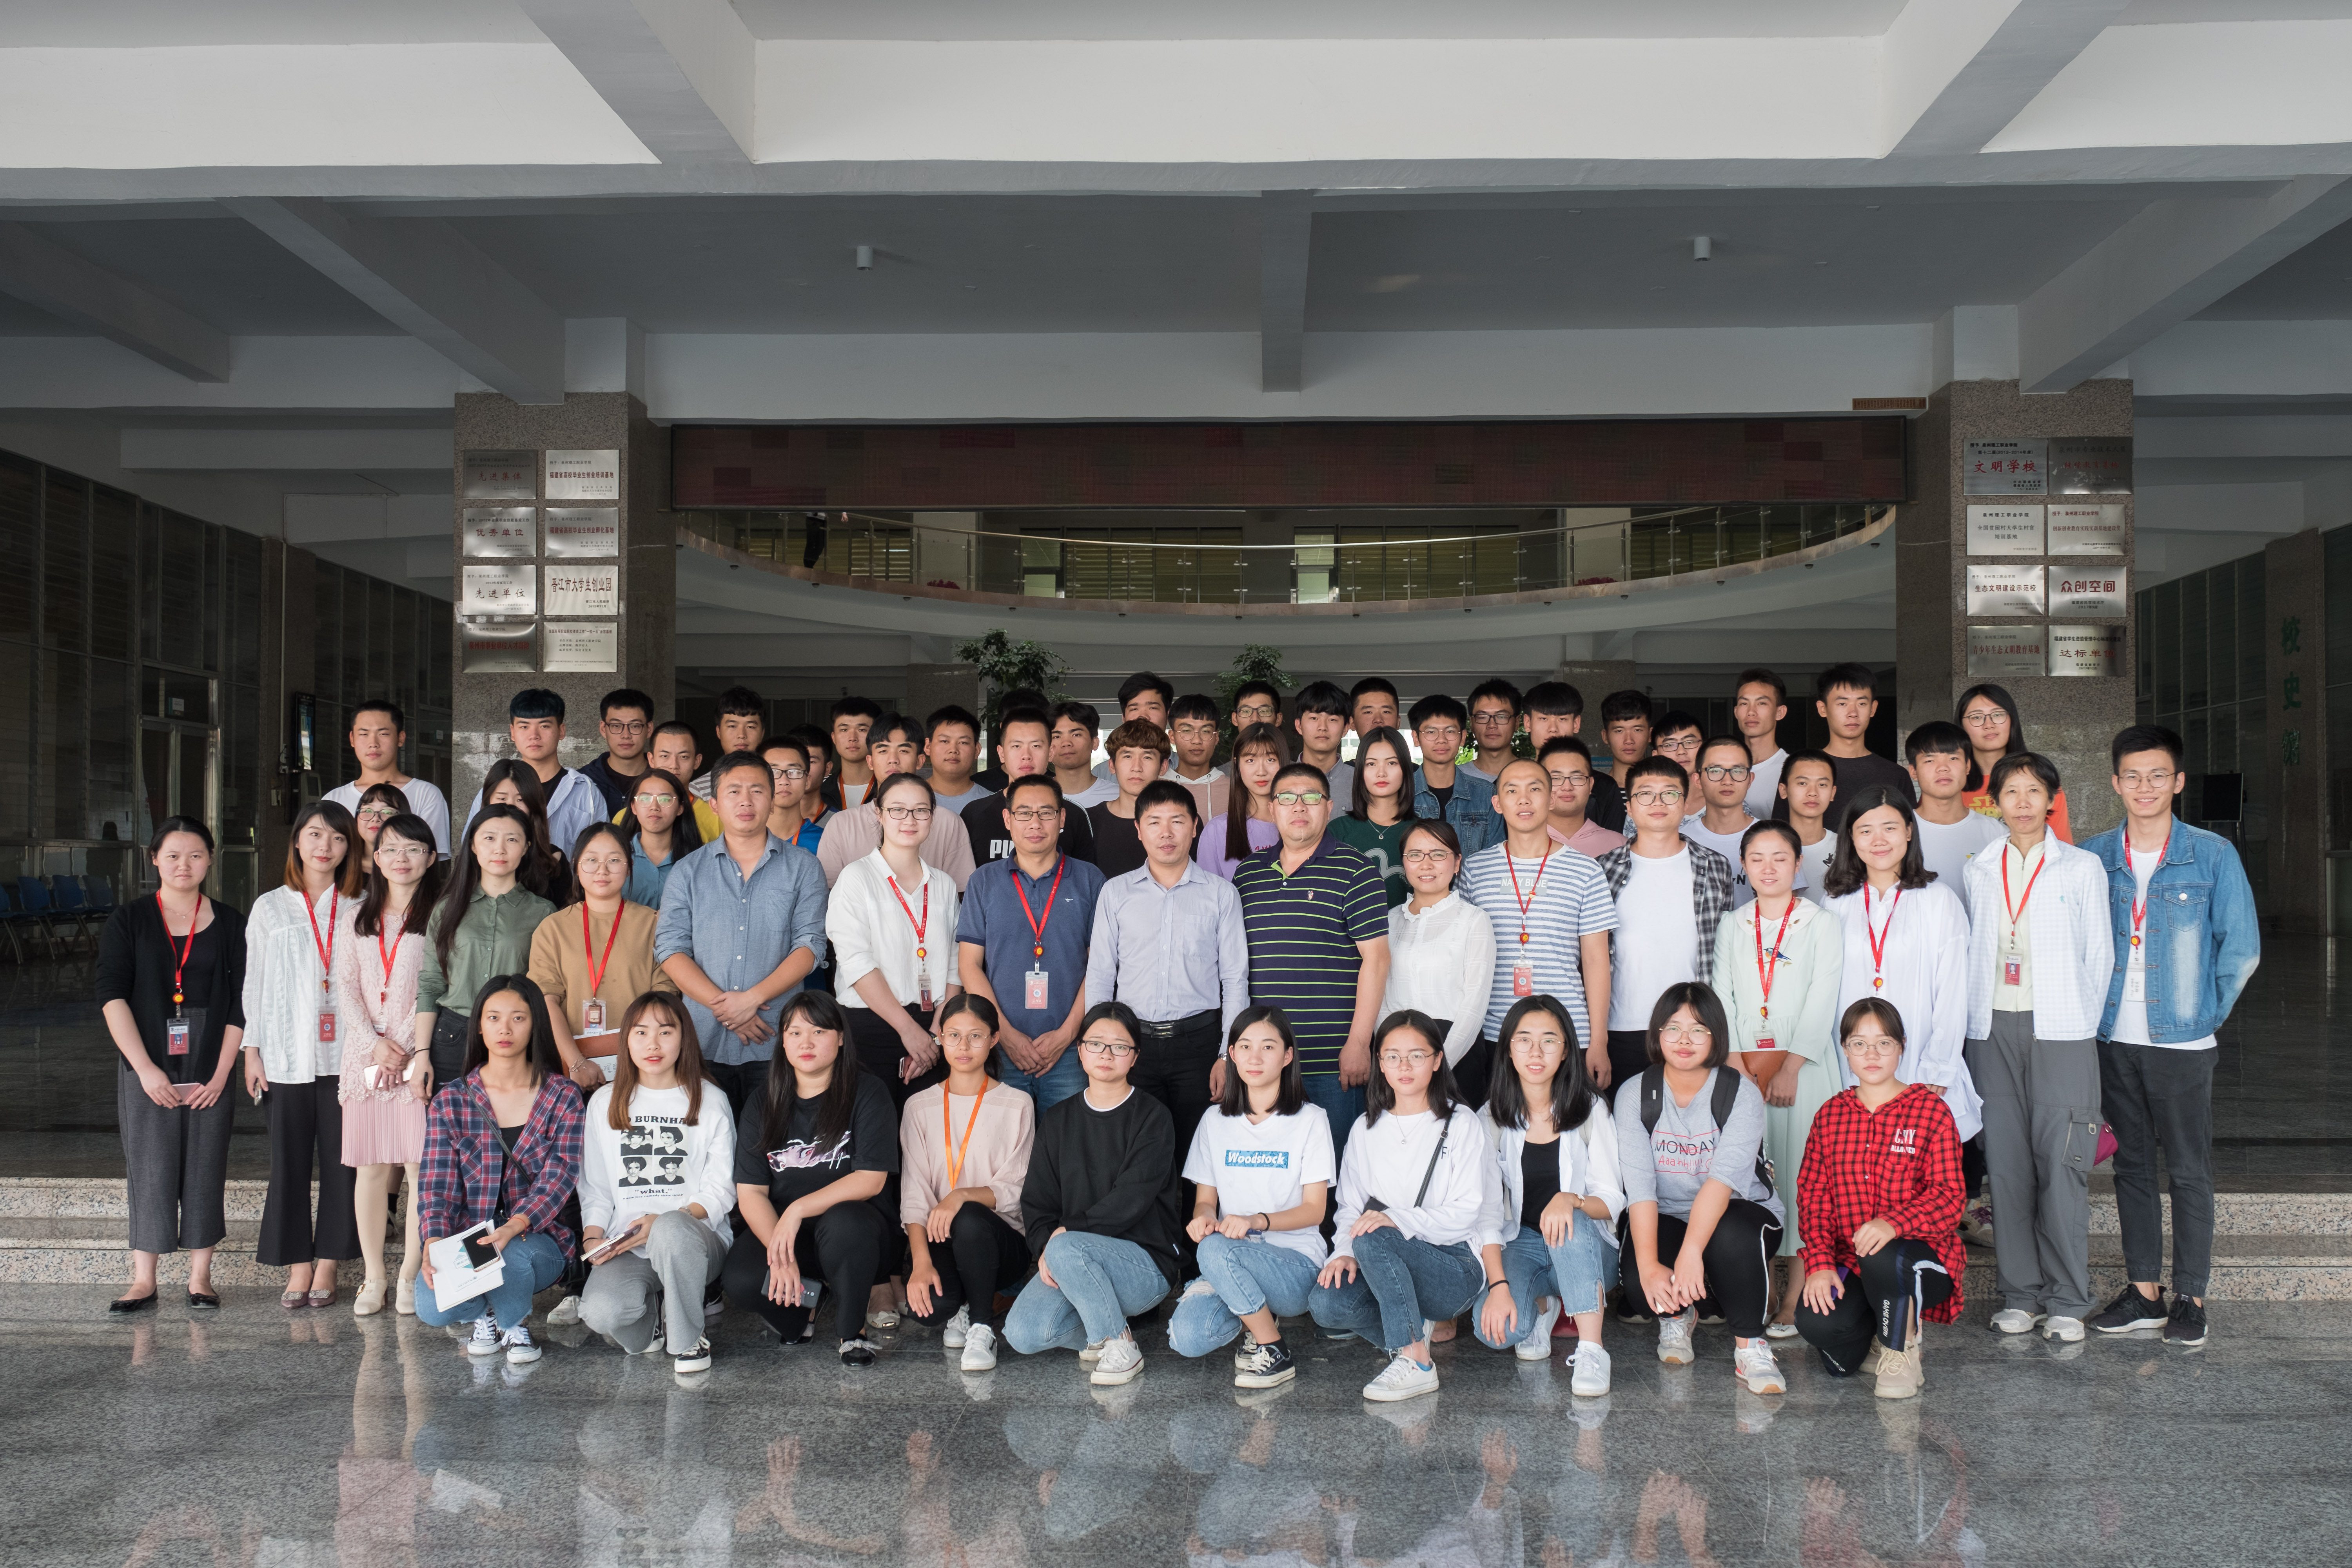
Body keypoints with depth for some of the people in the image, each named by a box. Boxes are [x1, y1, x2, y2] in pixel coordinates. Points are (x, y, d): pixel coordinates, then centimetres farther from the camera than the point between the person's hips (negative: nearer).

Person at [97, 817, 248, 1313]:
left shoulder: (230, 924, 6)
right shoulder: (128, 920, 4)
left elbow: (240, 1005, 3)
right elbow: (112, 997, -3)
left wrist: (221, 1074, -6)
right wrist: (146, 1068, -12)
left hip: (210, 1072, 1)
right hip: (146, 1071, 0)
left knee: (205, 1170, 2)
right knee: (149, 1170, 0)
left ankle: (200, 1277, 12)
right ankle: (143, 1280, 7)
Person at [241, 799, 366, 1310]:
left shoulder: (359, 911, 8)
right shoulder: (270, 908, 9)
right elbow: (254, 983, 9)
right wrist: (251, 1050, 3)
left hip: (344, 1055, 0)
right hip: (287, 1056, 0)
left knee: (341, 1160, 0)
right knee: (289, 1160, 1)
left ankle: (328, 1265, 9)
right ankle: (297, 1266, 10)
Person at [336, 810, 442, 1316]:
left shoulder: (439, 913, 2)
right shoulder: (360, 915, 16)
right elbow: (347, 983, 10)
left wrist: (418, 1052, -12)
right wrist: (375, 1042, -3)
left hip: (418, 1051, -4)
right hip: (366, 1052, 4)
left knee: (421, 1165, -6)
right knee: (370, 1166, 3)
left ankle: (411, 1277, 3)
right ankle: (374, 1278, 10)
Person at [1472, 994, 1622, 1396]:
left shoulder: (1591, 1111, -3)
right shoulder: (1493, 1120, -2)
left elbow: (1612, 1201, -7)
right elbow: (1487, 1213, -8)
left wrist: (1571, 1200, -31)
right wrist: (1498, 1285, -23)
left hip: (1586, 1246, -1)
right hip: (1519, 1246, 1)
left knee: (1571, 1222, -37)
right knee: (1495, 1329, -29)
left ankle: (1591, 1349, -31)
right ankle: (1542, 1306, 6)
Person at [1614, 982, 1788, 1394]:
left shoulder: (1742, 1095, -12)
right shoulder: (1636, 1095, -6)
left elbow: (1724, 1178, -28)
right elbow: (1639, 1183, -18)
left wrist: (1691, 1251, -42)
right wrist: (1649, 1264, -32)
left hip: (1740, 1211, -2)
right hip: (1664, 1218, 2)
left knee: (1729, 1235, -38)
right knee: (1638, 1280, -30)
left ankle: (1750, 1345, -15)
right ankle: (1677, 1314, 9)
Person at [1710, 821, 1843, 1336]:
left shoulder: (1822, 925, 4)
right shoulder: (1731, 926, 15)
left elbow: (1822, 1002, -4)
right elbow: (1722, 996, 8)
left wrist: (1791, 1066, -13)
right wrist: (1735, 1062, -6)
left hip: (1802, 1064, -3)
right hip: (1742, 1065, 3)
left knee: (1798, 1169, -6)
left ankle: (1795, 1298, -2)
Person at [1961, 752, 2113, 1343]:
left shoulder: (2083, 867, 7)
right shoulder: (1979, 872, 13)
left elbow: (2099, 953, 6)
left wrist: (2083, 1024, -1)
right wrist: (1974, 1023, 6)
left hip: (2060, 1030, -2)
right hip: (1994, 1029, 2)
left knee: (2062, 1163, -7)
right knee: (2006, 1161, 1)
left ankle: (2067, 1301, 1)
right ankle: (2019, 1294, 10)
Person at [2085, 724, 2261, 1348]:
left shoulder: (2212, 855, -4)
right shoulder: (2093, 857, 4)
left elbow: (2242, 947, 0)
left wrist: (2205, 1013, 0)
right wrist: (2093, 1007, 6)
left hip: (2182, 1040, -3)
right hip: (2115, 1039, 3)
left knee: (2189, 1171, 2)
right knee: (2131, 1166, 10)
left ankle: (2190, 1297, 11)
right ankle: (2143, 1290, 19)